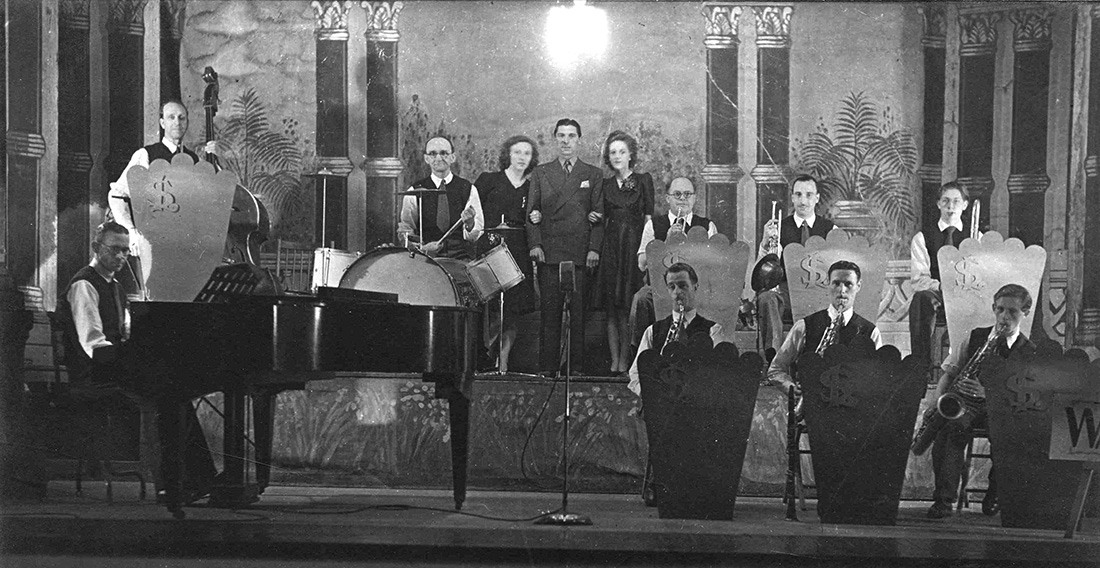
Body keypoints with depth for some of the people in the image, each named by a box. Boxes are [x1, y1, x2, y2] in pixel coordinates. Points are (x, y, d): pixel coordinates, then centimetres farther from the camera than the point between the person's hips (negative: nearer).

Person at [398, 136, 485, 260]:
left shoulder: (468, 189, 7)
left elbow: (475, 236, 5)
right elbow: (404, 232, 9)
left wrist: (469, 223, -18)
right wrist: (422, 248, -11)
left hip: (462, 260, 0)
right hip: (426, 260, 0)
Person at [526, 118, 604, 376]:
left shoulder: (593, 175, 12)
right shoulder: (540, 173, 15)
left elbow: (599, 215, 7)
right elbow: (532, 212, 10)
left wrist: (594, 249, -5)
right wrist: (535, 244, -3)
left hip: (581, 255, -1)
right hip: (548, 253, 1)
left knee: (578, 311, -3)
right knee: (549, 312, -1)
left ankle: (577, 366, 2)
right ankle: (547, 366, 2)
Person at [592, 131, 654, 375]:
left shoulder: (643, 181, 5)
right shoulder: (605, 185, 14)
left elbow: (648, 219, 0)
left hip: (634, 245, -3)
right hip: (610, 248, 3)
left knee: (629, 309, -6)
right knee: (611, 309, 0)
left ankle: (625, 362, -3)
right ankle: (614, 362, 2)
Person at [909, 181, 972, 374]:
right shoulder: (922, 238, 13)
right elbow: (919, 279, 0)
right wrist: (943, 288, -21)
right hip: (934, 293, -1)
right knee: (921, 299, -38)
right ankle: (922, 364, -40)